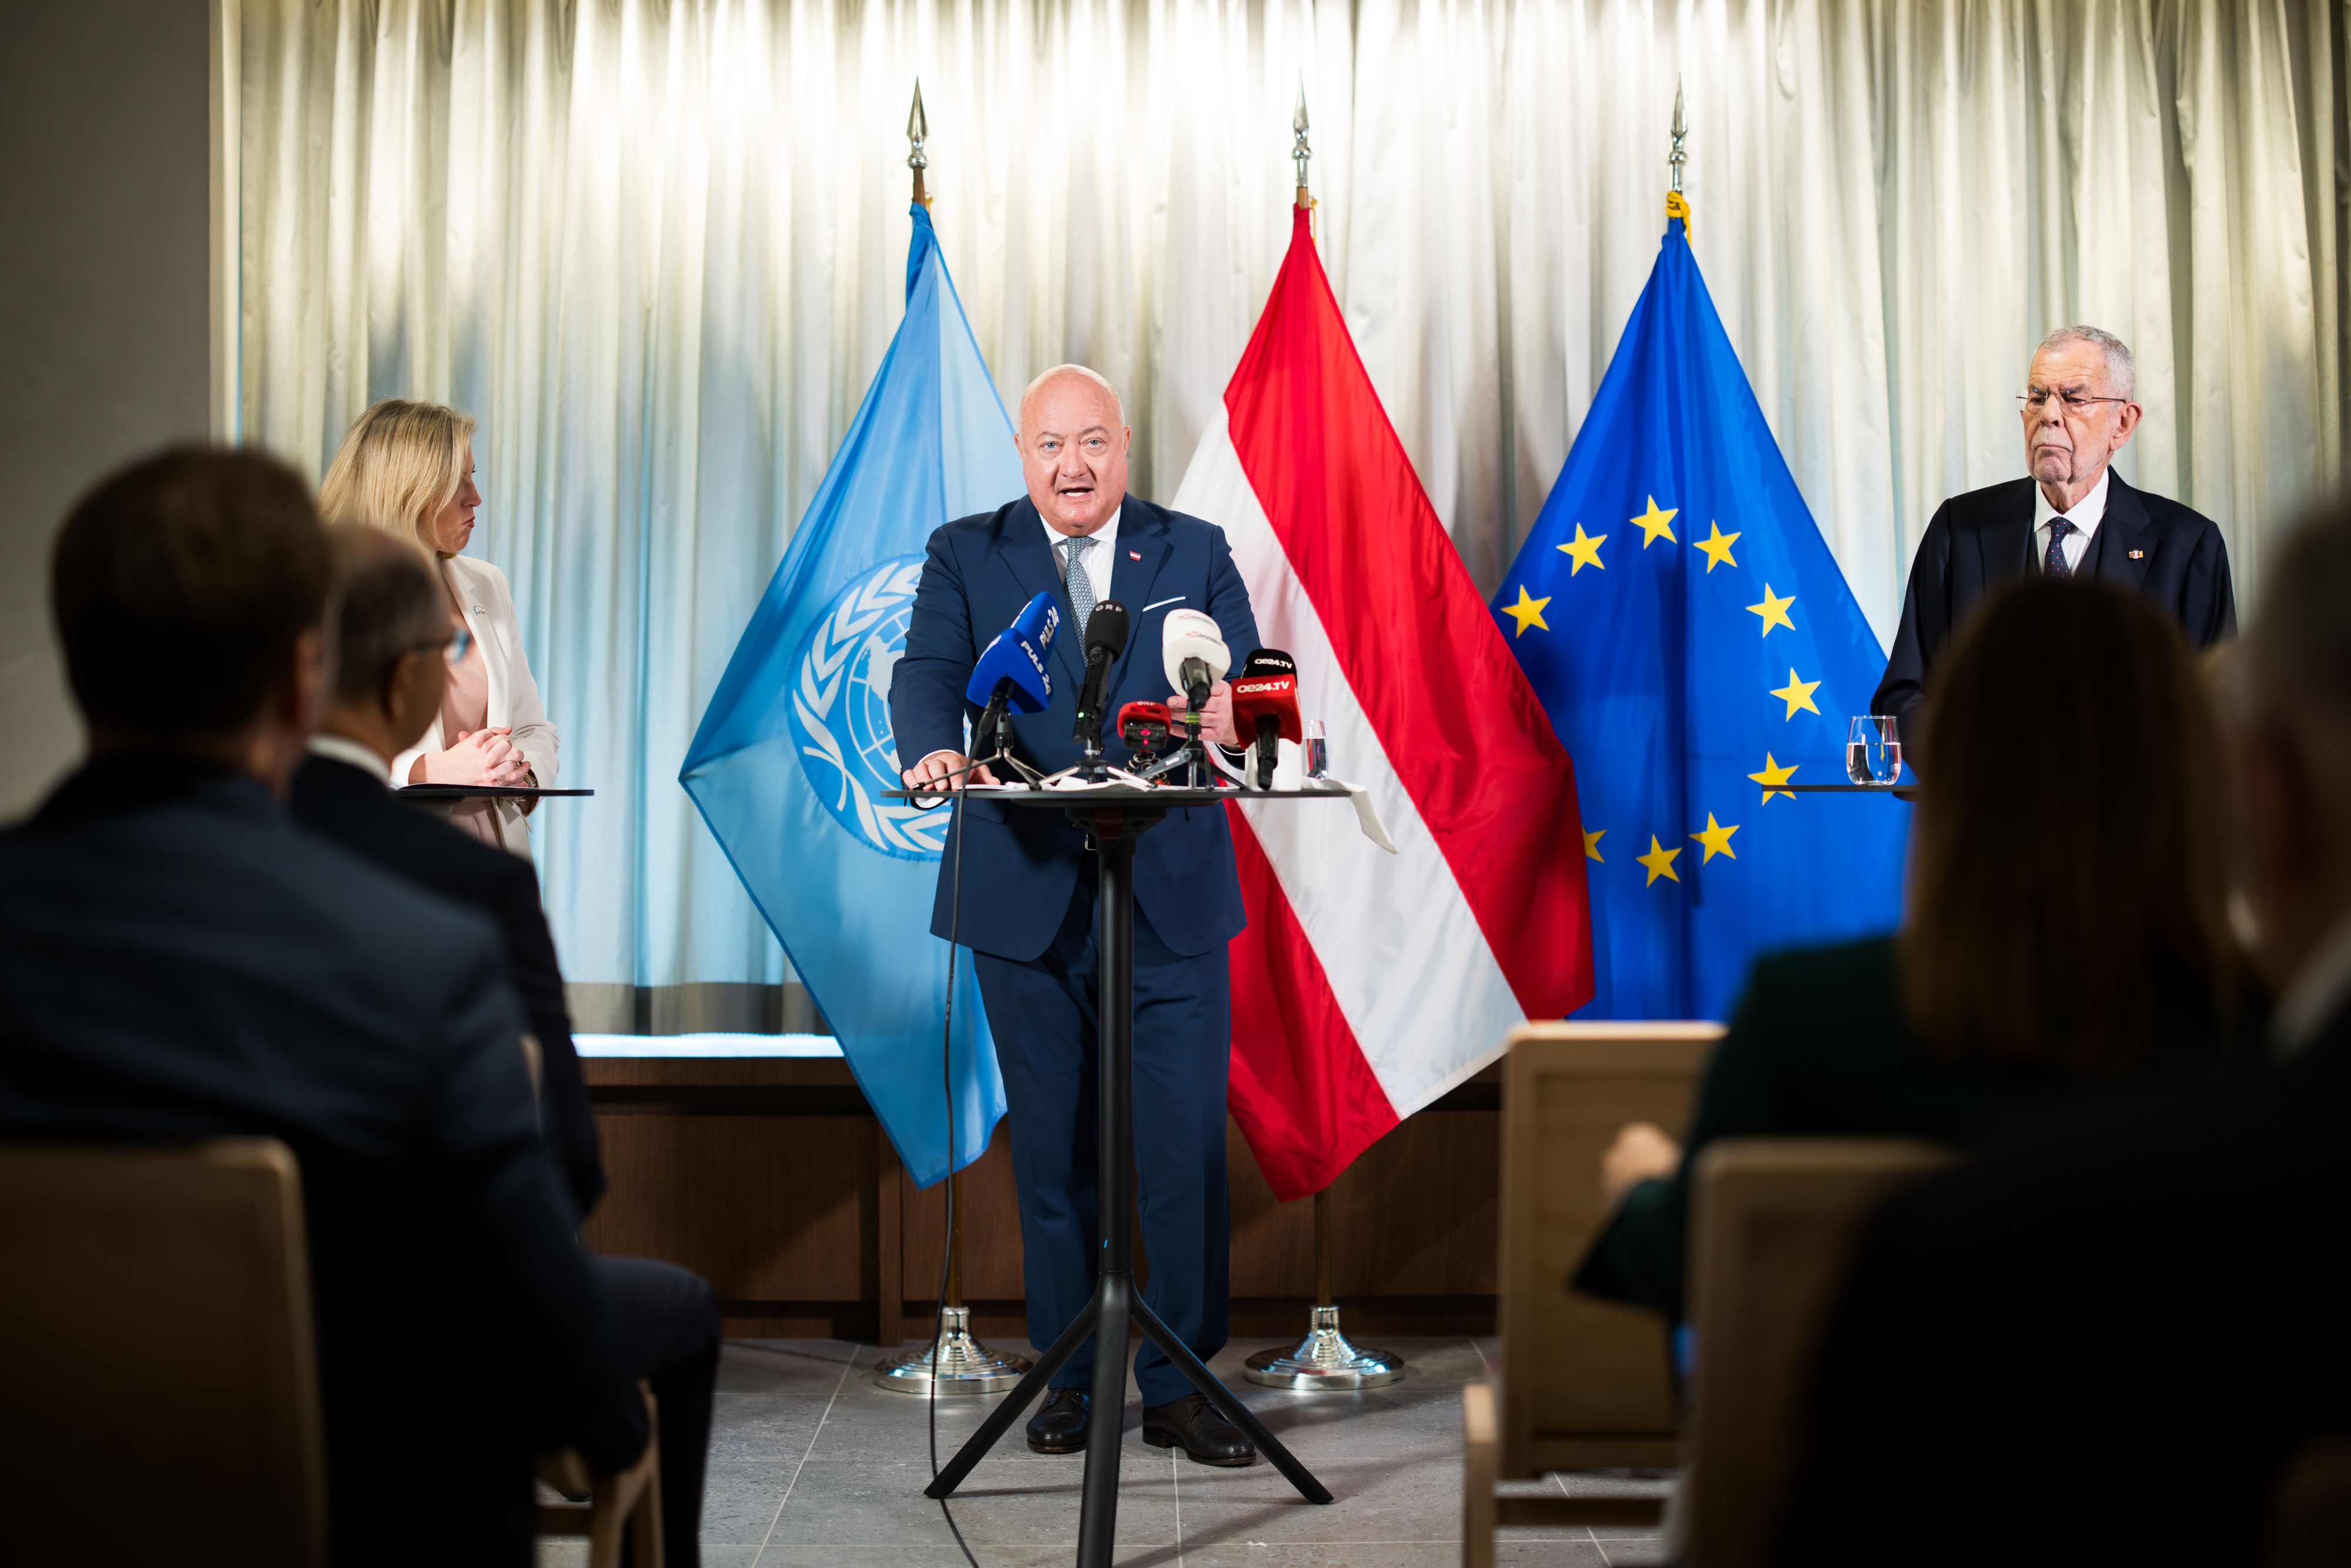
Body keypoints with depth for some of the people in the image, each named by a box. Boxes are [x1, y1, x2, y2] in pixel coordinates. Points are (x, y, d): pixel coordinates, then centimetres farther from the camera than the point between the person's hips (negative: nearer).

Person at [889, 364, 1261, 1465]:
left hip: (1171, 892, 0)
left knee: (1187, 1140, -1)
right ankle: (1069, 1375, 22)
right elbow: (928, 673, -8)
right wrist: (935, 751, -30)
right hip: (1027, 894, 0)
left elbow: (1248, 689, -1)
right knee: (1051, 1145, 9)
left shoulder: (1195, 552, 8)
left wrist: (1229, 711, -25)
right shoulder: (965, 556, 7)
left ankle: (1179, 1382, 12)